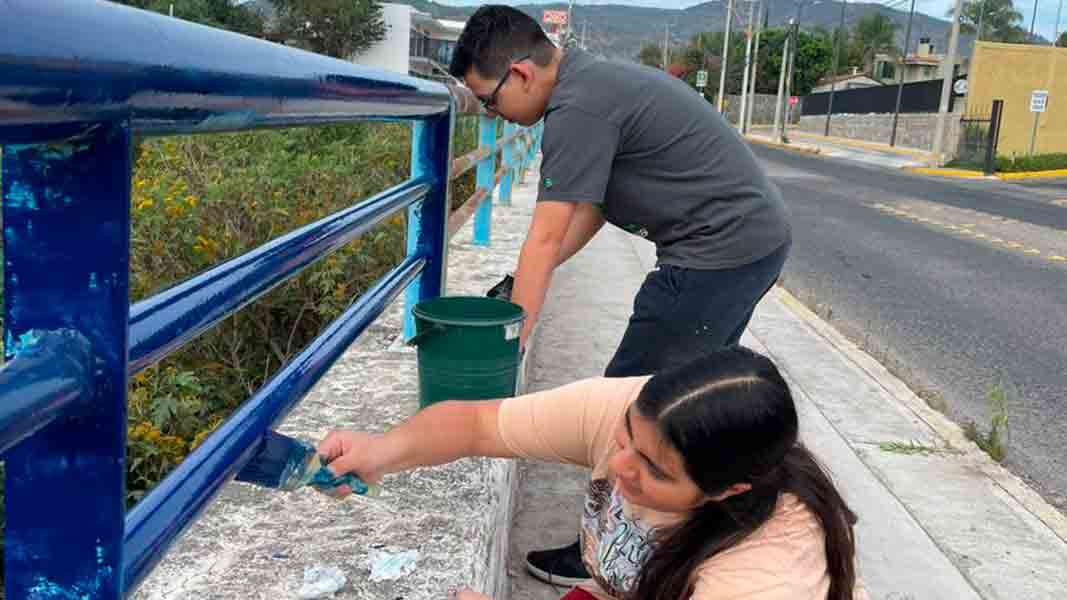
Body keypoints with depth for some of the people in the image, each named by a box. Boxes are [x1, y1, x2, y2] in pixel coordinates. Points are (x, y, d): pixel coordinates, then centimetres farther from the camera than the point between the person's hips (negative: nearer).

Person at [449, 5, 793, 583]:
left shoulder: (579, 107, -20)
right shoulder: (594, 81, 12)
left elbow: (544, 239, -19)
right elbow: (589, 209, 15)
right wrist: (523, 282, 11)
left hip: (721, 249, -10)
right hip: (755, 236, 11)